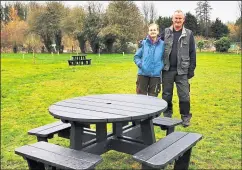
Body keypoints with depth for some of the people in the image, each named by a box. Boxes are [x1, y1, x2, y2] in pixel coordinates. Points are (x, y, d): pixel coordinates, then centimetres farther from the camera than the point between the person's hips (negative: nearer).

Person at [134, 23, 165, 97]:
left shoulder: (162, 44, 1)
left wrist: (161, 66, -7)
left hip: (156, 75, 0)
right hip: (143, 74, 0)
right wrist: (140, 64, -9)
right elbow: (136, 57, 6)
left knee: (153, 97, 10)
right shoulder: (143, 43, 1)